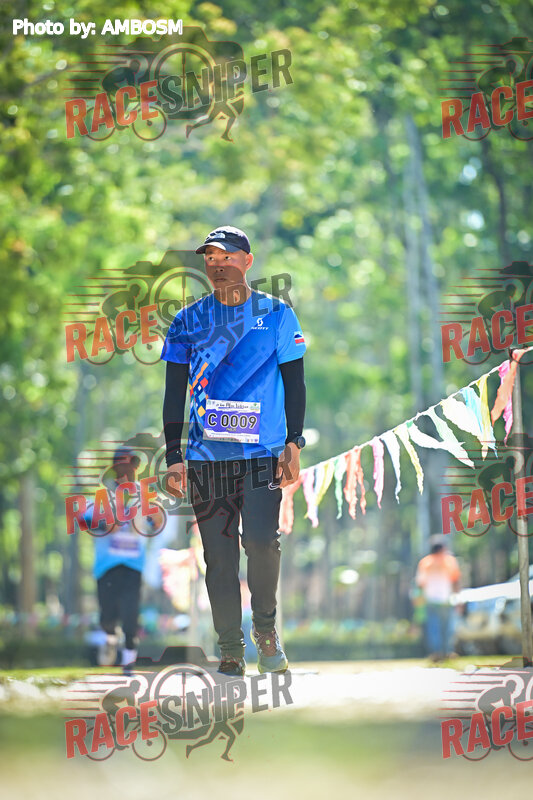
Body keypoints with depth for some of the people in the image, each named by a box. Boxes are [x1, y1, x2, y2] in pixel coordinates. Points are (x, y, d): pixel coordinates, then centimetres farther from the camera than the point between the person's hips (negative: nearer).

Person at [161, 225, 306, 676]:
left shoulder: (277, 315, 6)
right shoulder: (189, 321, 10)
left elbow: (294, 382, 8)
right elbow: (175, 393, 11)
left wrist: (293, 444, -2)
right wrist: (174, 458, 4)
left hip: (263, 453, -2)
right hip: (206, 454, 2)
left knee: (261, 541, -19)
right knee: (219, 556, -1)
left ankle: (266, 627, 5)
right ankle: (230, 651, 7)